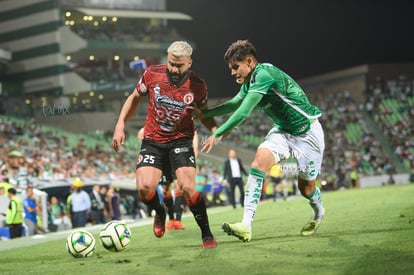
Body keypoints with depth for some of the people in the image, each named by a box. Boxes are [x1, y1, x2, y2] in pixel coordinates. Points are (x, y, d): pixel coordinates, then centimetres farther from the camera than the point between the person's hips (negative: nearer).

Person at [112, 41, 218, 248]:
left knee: (187, 187, -20)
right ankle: (159, 212, 19)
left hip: (181, 140, -1)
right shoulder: (152, 74, -9)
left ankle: (207, 235, -2)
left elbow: (204, 113, 9)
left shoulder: (197, 86, -9)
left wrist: (215, 129, -11)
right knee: (144, 188, -18)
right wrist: (120, 125, 2)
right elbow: (135, 98, 8)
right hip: (153, 140, 1)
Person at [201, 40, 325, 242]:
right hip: (283, 131, 8)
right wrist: (203, 114, 15)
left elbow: (243, 113, -32)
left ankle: (318, 214, 41)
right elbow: (234, 104, 20)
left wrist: (218, 134, -30)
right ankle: (246, 225, -23)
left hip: (307, 132, -8)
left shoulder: (264, 75, -27)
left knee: (306, 188, 4)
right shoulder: (250, 81, 1)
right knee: (258, 164, -17)